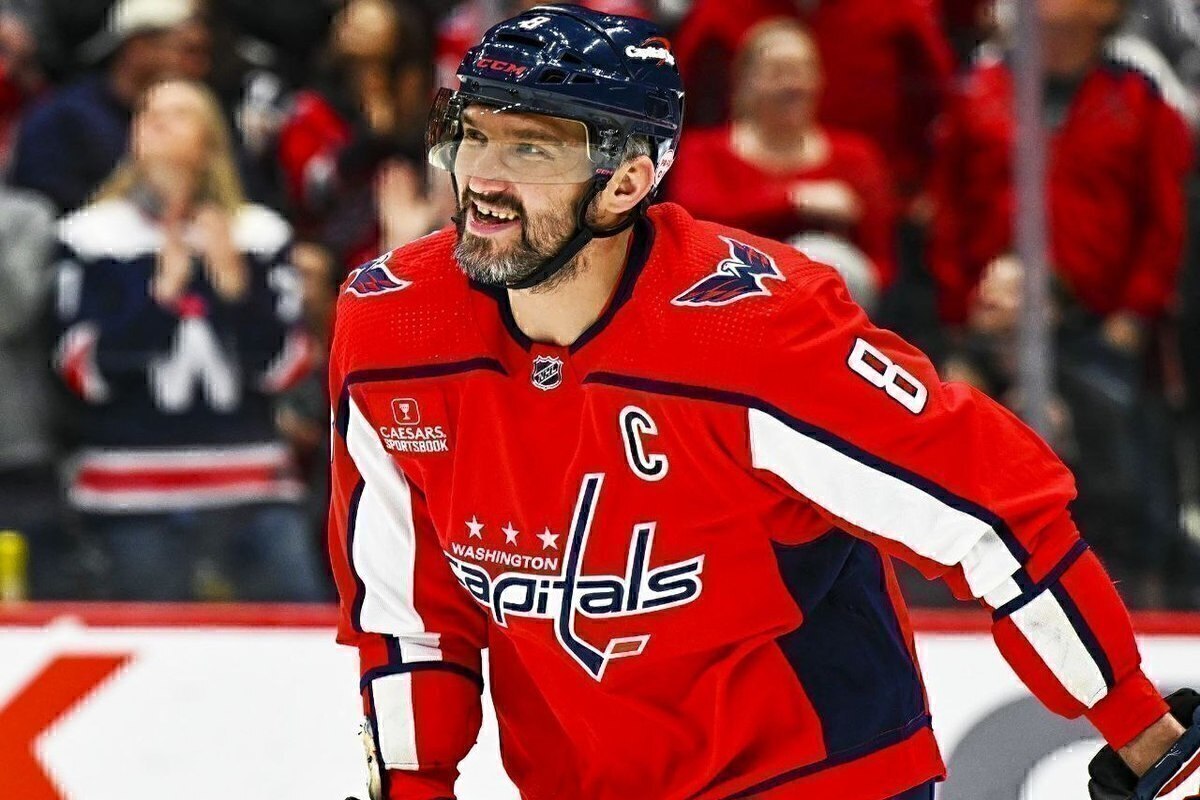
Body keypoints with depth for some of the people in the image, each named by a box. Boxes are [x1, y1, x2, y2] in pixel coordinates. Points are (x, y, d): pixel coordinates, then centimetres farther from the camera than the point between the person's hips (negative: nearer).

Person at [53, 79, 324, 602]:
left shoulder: (259, 235, 11)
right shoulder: (93, 238, 5)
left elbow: (284, 367, 4)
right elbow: (89, 370, -4)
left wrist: (238, 286, -9)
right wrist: (161, 294, -13)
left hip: (253, 484, 2)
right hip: (137, 494, -2)